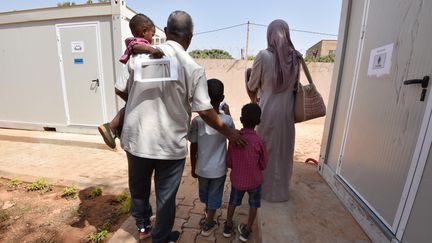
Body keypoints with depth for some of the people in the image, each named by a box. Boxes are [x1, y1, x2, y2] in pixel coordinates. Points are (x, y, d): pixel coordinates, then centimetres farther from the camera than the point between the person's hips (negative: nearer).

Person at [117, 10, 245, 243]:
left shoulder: (139, 56, -3)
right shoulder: (193, 68, -12)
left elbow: (121, 91, 7)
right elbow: (205, 111, -13)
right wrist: (228, 132, 2)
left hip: (136, 138, 4)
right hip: (170, 144, -3)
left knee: (138, 186, 28)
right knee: (166, 195, 18)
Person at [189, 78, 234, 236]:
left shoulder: (197, 121, -16)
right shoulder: (227, 120, -19)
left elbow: (193, 148, -8)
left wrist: (193, 167, 7)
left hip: (201, 168, 2)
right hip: (219, 168, -2)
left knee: (204, 192, 28)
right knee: (214, 196, 19)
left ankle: (207, 210, 57)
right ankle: (207, 225, 35)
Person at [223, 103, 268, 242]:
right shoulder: (259, 141, -21)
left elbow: (228, 163, -7)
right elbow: (263, 165, -8)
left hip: (237, 180, 2)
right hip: (254, 181, -2)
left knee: (233, 201, 26)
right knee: (254, 204, 24)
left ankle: (228, 226, 42)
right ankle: (246, 231, 36)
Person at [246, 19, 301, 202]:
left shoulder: (264, 56, -10)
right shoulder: (295, 57, 3)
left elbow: (252, 86, -2)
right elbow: (295, 84, 11)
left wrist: (253, 99, 18)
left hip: (269, 111, -4)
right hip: (287, 111, 5)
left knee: (267, 150, 11)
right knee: (284, 149, 17)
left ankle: (268, 189, 28)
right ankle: (282, 189, 35)